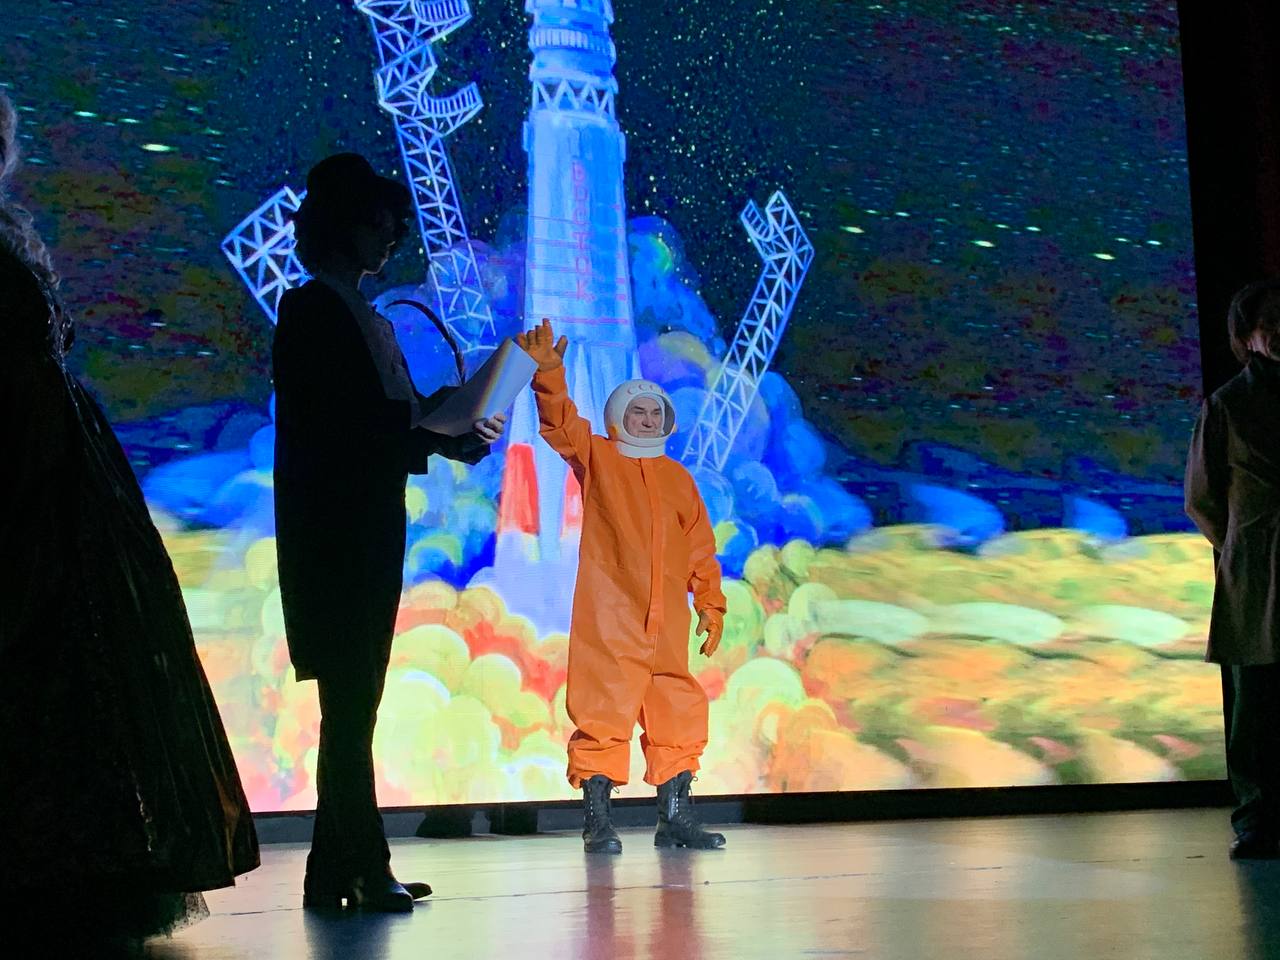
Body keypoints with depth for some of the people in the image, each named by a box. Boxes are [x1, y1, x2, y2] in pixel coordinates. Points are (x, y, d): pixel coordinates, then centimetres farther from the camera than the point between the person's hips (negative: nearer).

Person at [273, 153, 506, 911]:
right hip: (334, 537, -9)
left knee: (352, 707, 9)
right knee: (350, 709, -7)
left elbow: (391, 423, 16)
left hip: (369, 538, 9)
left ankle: (337, 870, 15)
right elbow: (333, 427, -16)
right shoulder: (311, 310, -6)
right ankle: (360, 867, -2)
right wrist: (440, 433, -18)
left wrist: (455, 429, -1)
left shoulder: (369, 319, 20)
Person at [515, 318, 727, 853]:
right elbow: (560, 424, -10)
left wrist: (710, 603, 11)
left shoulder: (678, 478, 17)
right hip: (608, 618, -4)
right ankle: (597, 822, -2)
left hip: (667, 624, 4)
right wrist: (549, 375, -25)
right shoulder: (596, 457, 8)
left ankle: (675, 818, 16)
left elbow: (700, 546, 17)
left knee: (679, 715, 6)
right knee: (604, 713, -8)